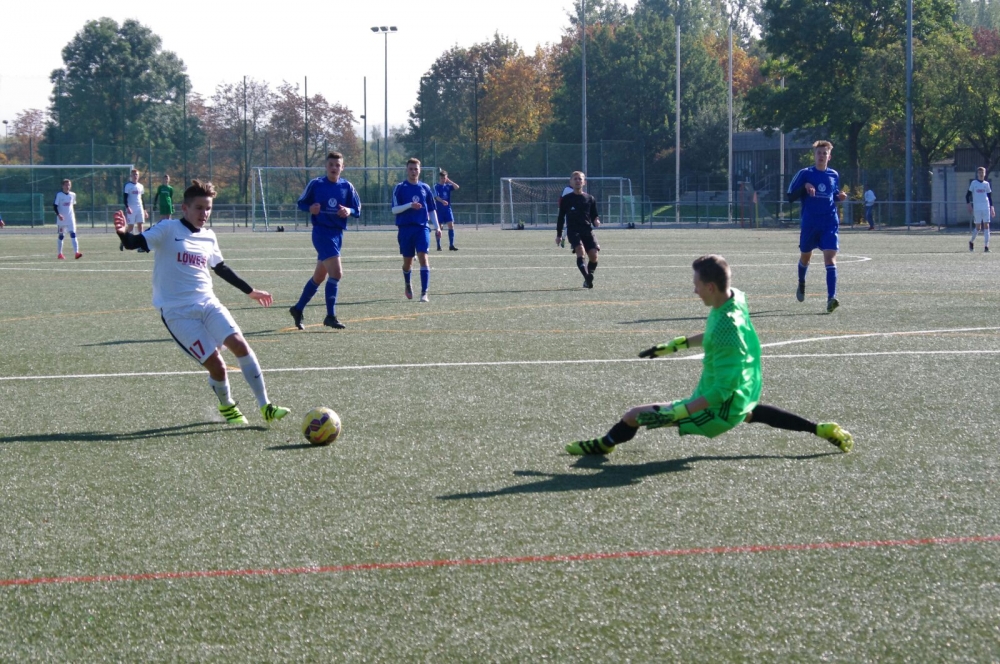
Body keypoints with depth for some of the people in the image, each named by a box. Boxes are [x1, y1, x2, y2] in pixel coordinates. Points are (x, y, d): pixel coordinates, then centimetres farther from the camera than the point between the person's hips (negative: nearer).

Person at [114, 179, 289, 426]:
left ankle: (265, 407, -10)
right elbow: (136, 243, -16)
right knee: (216, 364, -13)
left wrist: (250, 291, 34)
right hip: (177, 312, -5)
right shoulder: (168, 230, -5)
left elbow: (221, 268, 28)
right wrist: (123, 233, -39)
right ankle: (227, 406, 17)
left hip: (208, 303, 5)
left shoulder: (209, 237, 13)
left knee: (239, 343, -17)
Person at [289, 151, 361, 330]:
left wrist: (349, 211, -14)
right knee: (336, 272, -18)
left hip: (337, 233, 6)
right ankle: (330, 316, -12)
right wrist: (310, 208, -16)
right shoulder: (316, 184, -5)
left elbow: (357, 209, 8)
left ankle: (298, 309, 31)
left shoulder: (347, 187, 4)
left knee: (319, 276, 15)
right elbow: (301, 203, 5)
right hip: (321, 232, -6)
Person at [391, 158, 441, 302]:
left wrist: (437, 227, 8)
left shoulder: (425, 188, 9)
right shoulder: (399, 188, 1)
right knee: (407, 260, 10)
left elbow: (432, 209, 15)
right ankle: (407, 285, 40)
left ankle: (424, 293, -18)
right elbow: (394, 209, -5)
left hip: (422, 228, 1)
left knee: (423, 257, -15)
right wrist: (410, 205, -20)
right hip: (405, 229, -1)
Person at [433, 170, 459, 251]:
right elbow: (436, 196, -18)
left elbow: (457, 187, -7)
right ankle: (439, 245, 10)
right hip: (439, 210, -3)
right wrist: (442, 201, -37)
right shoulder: (436, 186, -3)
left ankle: (451, 245, -7)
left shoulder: (448, 186, 8)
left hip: (448, 209, 3)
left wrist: (449, 181, -5)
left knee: (451, 225, -8)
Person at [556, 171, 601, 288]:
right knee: (580, 251, -26)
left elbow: (594, 216, 16)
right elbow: (561, 217, 13)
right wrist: (559, 235, 12)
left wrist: (596, 221, -8)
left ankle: (588, 279, 12)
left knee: (593, 255, -9)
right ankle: (587, 277, -37)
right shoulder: (566, 199, 7)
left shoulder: (590, 199, 11)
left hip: (588, 230, 2)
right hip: (573, 230, -2)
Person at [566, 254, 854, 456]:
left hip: (719, 409, -10)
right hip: (745, 398, 10)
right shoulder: (737, 298, -6)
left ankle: (605, 444, 24)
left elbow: (721, 391, -32)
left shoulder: (726, 329, -34)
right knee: (752, 412, 45)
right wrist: (673, 345, 17)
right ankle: (821, 430, 41)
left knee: (634, 416, -6)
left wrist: (675, 414, -34)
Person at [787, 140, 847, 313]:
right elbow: (790, 197, -3)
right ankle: (801, 284, 50)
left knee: (830, 258, -16)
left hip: (830, 224, 0)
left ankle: (831, 298, -24)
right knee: (805, 256, 18)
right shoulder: (805, 174, -2)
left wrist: (839, 197, 1)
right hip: (809, 224, 0)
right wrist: (805, 187, -19)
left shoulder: (834, 175, 8)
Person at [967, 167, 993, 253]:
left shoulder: (986, 184, 10)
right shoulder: (973, 183, 3)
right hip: (977, 208, -2)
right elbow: (968, 195, 5)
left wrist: (991, 208, 9)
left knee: (986, 226, -6)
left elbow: (990, 196, 15)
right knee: (978, 227, 1)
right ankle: (972, 241, 27)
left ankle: (986, 246, -7)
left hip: (986, 208, 2)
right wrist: (969, 205, -7)